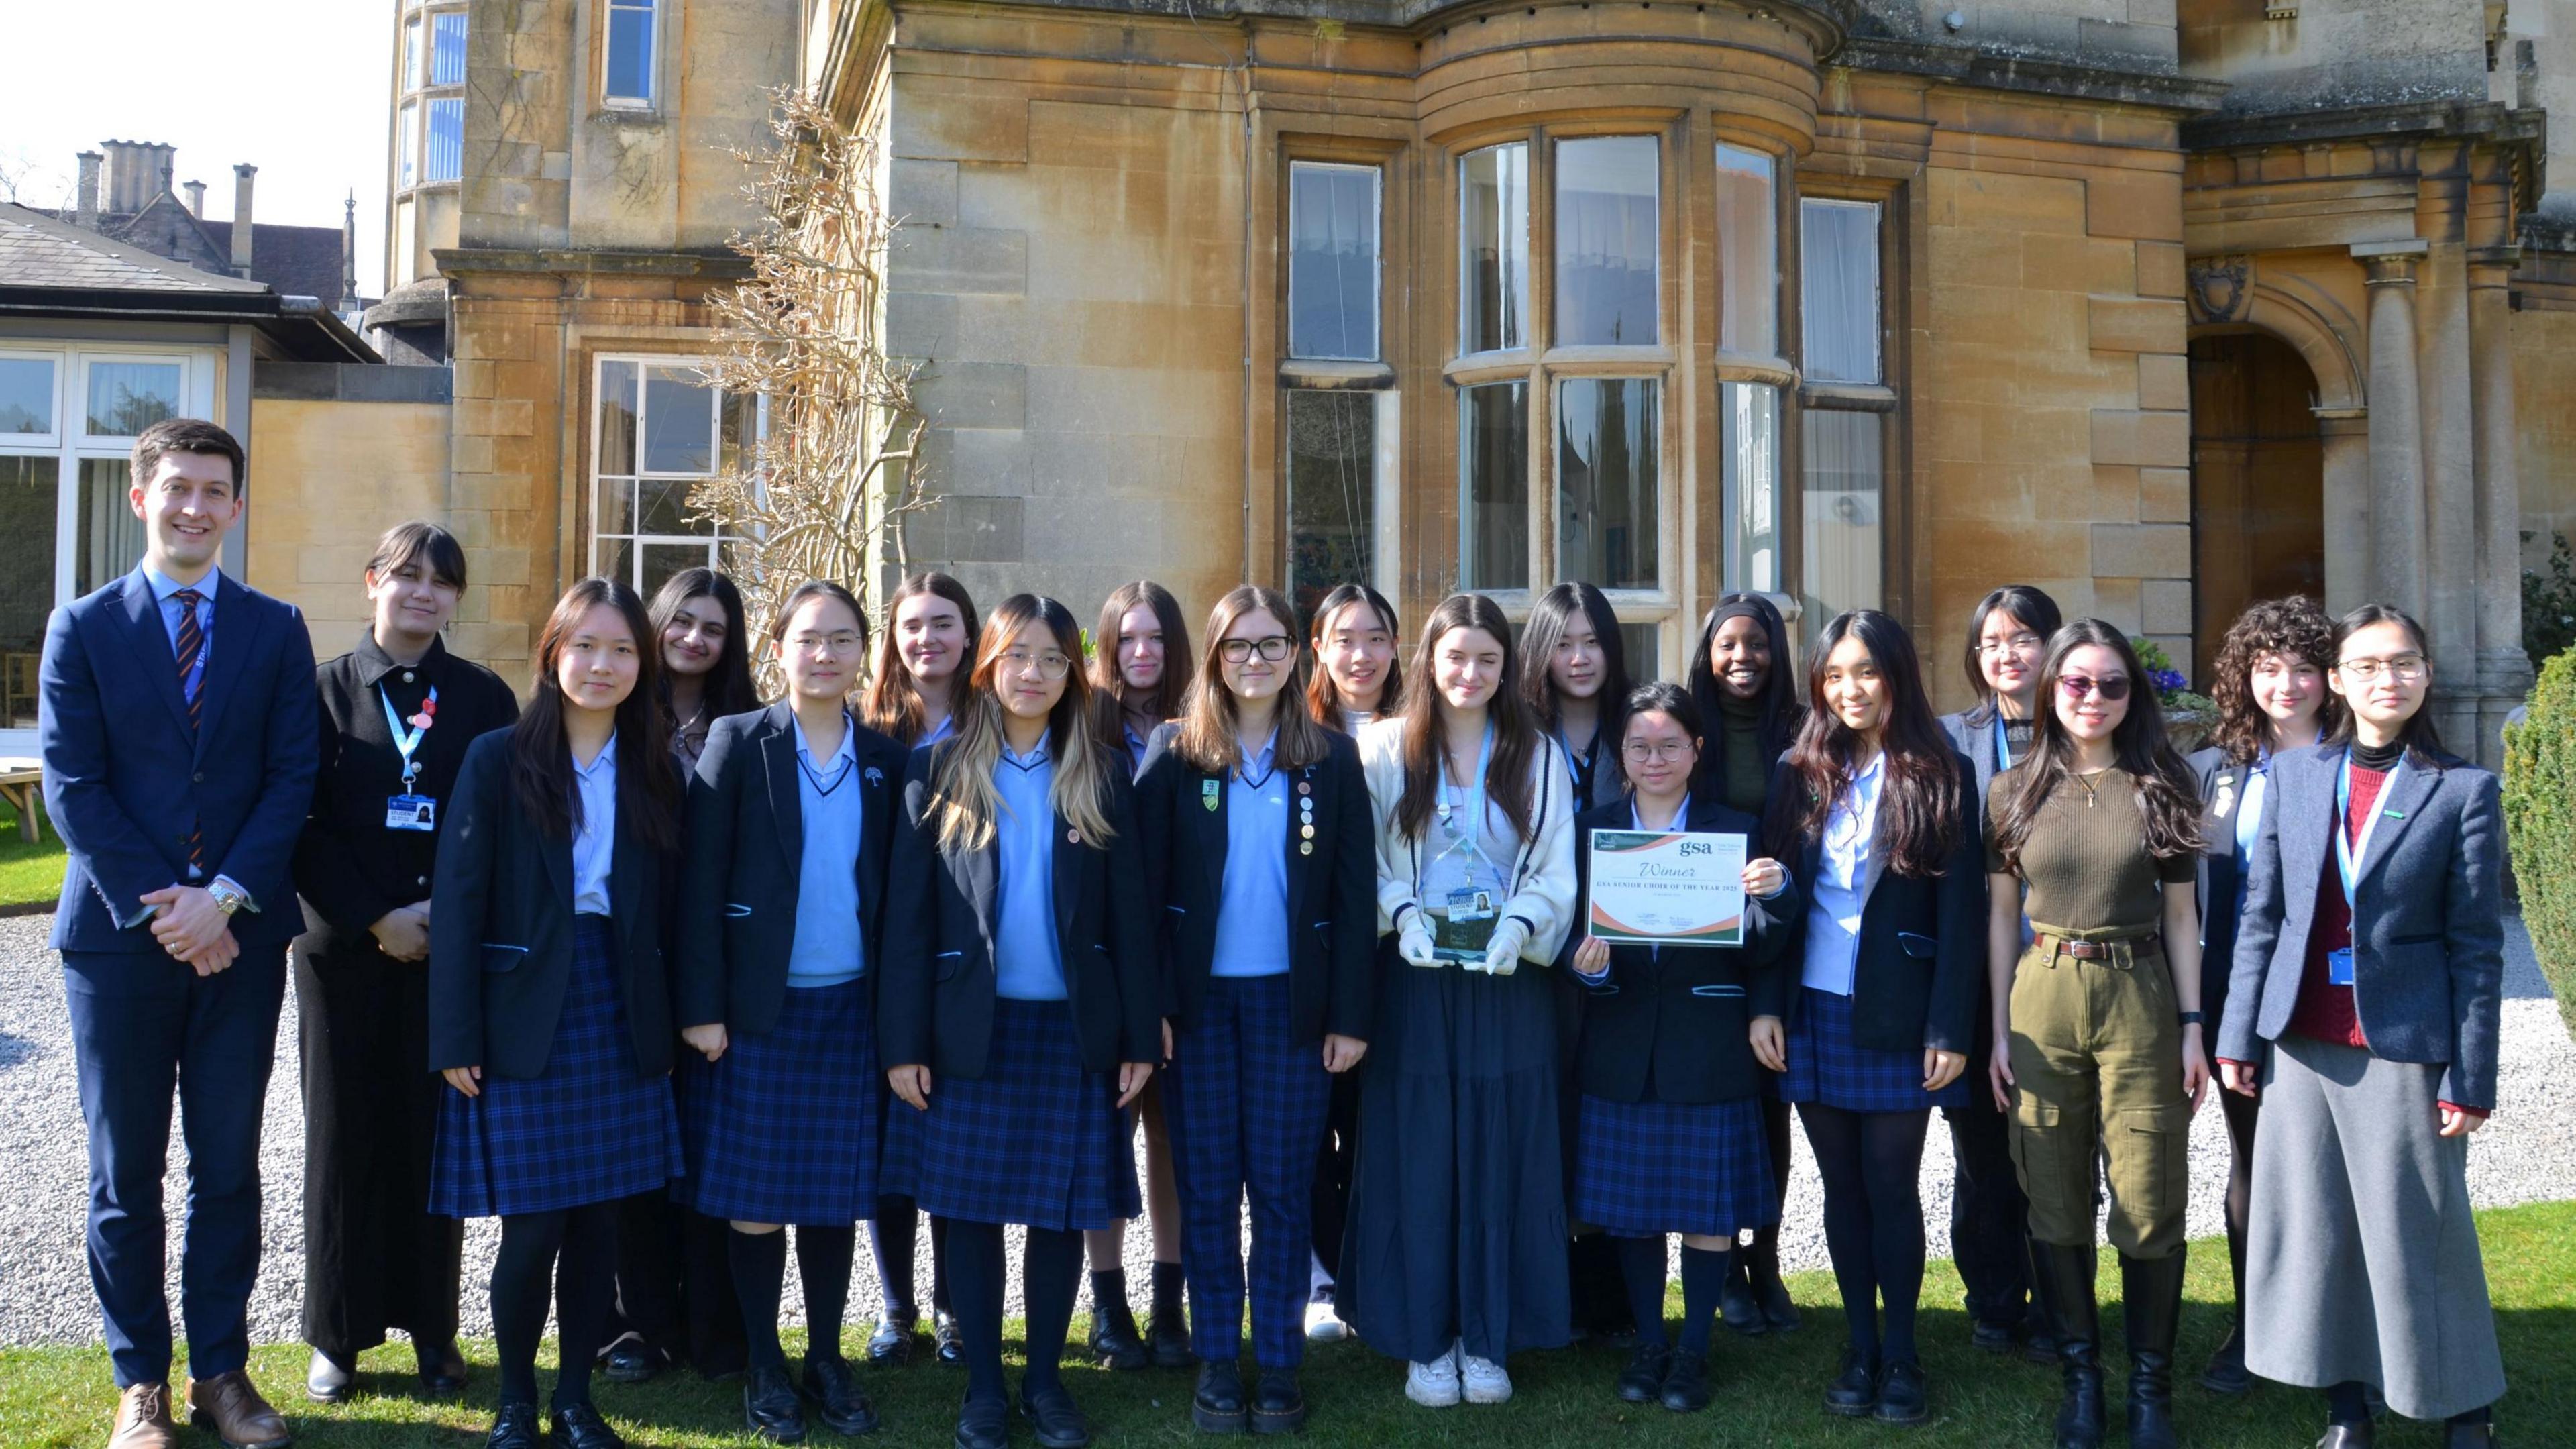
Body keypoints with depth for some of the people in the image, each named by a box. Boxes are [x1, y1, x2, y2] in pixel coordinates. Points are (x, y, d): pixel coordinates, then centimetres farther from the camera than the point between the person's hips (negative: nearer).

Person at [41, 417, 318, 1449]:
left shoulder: (275, 629, 6)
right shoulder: (83, 628, 3)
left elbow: (292, 777, 0)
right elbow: (72, 787, -4)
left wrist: (225, 896, -13)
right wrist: (157, 906, -12)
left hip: (241, 934, 1)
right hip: (118, 936, -1)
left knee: (229, 1168, 8)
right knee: (126, 1174, 7)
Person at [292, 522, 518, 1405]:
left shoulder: (484, 697, 5)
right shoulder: (325, 690, 3)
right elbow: (303, 825, -2)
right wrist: (375, 919, -11)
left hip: (453, 952, 0)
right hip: (345, 951, 0)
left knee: (437, 1136, 6)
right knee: (344, 1137, 7)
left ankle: (433, 1329, 18)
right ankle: (337, 1334, 19)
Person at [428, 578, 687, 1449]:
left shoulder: (657, 772, 5)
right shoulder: (499, 759, -4)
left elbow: (665, 908, 7)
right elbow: (459, 899, -6)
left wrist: (668, 1027, 6)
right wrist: (456, 1038, -10)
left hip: (619, 1021, 3)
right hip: (524, 1018, -3)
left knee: (598, 1220, 8)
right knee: (532, 1226, 0)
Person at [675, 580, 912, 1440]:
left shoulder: (885, 758, 6)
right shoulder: (738, 743, -3)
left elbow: (893, 890, 7)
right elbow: (700, 882, -6)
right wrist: (702, 1006, -10)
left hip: (850, 1005, 3)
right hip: (757, 1005, -2)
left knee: (836, 1190, 9)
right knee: (755, 1193, 5)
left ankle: (827, 1360, 23)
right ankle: (764, 1368, 20)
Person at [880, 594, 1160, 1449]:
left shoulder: (1101, 776, 5)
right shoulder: (939, 771, 1)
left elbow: (1129, 914, 3)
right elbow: (908, 915, -2)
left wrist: (1140, 1036, -2)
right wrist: (903, 1042, -7)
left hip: (1073, 1028, 1)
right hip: (971, 1029, -1)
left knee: (1060, 1213, 8)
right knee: (969, 1212, 6)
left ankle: (1045, 1380, 24)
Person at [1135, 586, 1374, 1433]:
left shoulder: (1332, 758, 2)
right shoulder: (1175, 754, 0)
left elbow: (1356, 894, 0)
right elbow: (1146, 884, -3)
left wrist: (1350, 1014, -4)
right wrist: (1150, 1005, -9)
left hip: (1293, 1000, 0)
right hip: (1199, 999, 0)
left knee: (1282, 1187, 6)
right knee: (1207, 1186, 7)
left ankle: (1279, 1365, 16)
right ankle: (1216, 1361, 19)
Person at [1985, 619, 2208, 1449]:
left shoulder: (2160, 788, 2)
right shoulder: (2014, 791, 4)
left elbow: (2180, 915, 5)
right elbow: (2001, 915, 7)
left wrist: (2192, 1025, 0)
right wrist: (2000, 1029, 3)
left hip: (2139, 1000, -1)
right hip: (2043, 999, 1)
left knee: (2147, 1204, 0)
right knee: (2057, 1203, 8)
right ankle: (2080, 1373, 23)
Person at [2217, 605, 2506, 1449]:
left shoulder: (2463, 791, -2)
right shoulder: (2294, 775, 6)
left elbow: (2476, 947, -3)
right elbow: (2260, 916, 7)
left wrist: (2470, 1079, -6)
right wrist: (2238, 1036, 4)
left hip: (2406, 1048, -3)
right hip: (2303, 1044, 3)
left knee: (2418, 1234, 4)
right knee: (2315, 1227, 9)